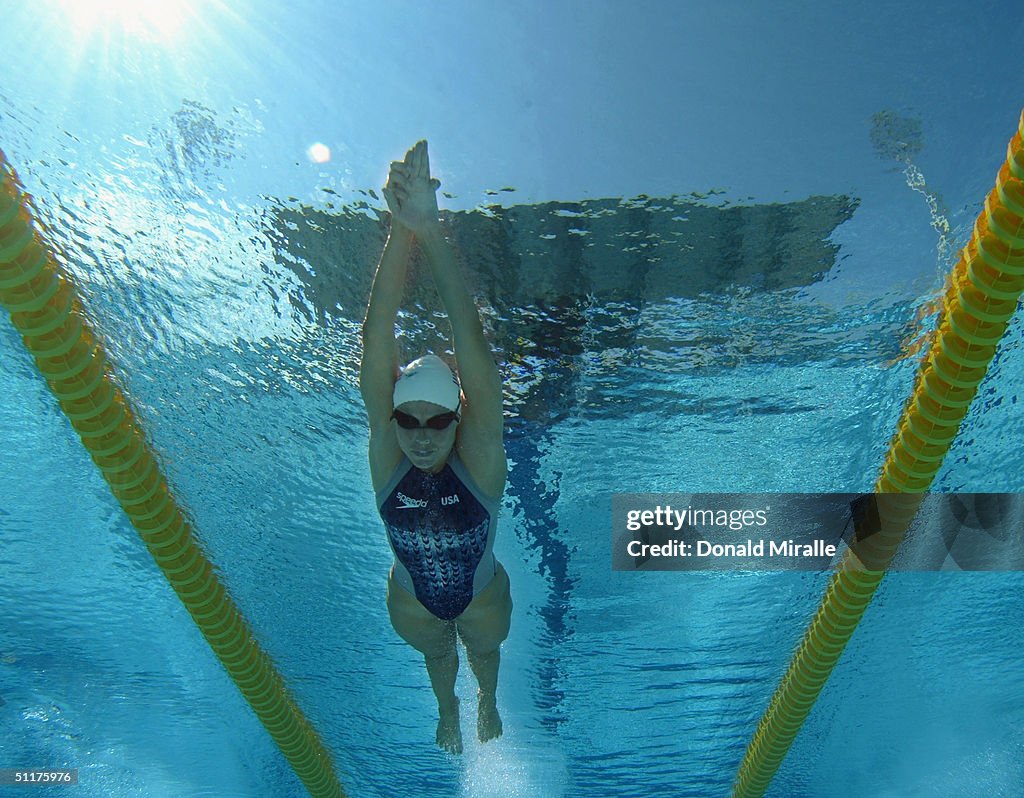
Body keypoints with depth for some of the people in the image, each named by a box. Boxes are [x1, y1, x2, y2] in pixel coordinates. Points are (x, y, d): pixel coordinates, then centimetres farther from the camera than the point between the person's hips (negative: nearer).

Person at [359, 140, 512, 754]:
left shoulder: (480, 456, -35)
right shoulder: (386, 454, -31)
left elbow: (472, 344, -48)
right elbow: (377, 341, -42)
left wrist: (433, 235, -58)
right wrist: (402, 232, -53)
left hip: (483, 595, -1)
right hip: (413, 602, 1)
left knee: (485, 650, 31)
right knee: (437, 655, 32)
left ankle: (488, 704, 68)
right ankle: (448, 709, 68)